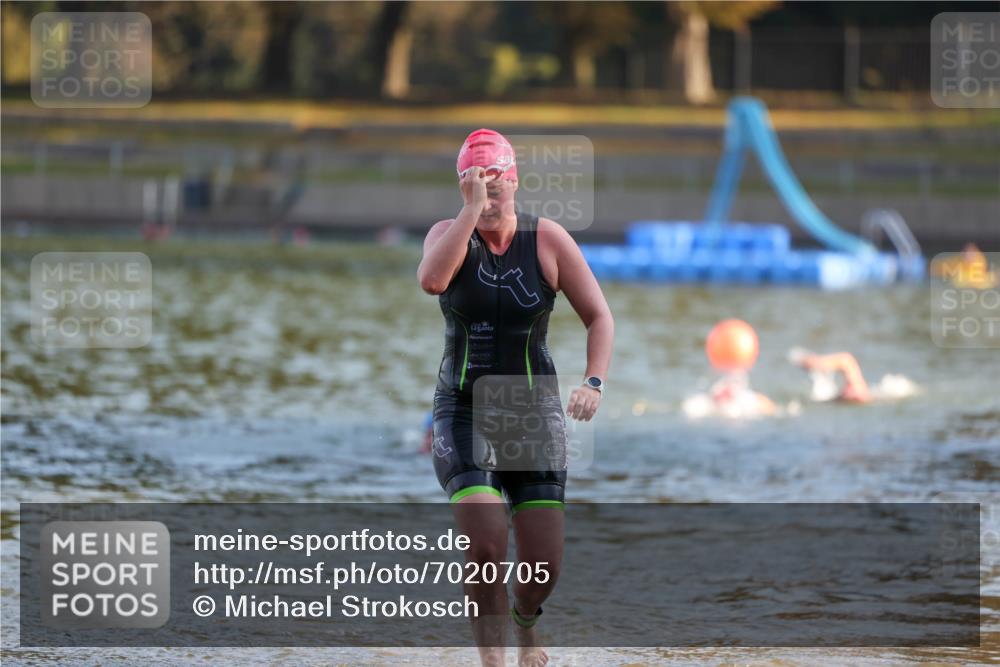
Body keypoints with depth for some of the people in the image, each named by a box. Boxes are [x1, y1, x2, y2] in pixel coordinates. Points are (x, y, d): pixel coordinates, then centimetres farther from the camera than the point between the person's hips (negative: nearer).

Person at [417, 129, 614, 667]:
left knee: (543, 567, -1)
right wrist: (471, 210, -27)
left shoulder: (548, 240, -3)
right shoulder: (449, 234, -3)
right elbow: (431, 280, -26)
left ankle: (525, 621, 35)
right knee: (486, 547, -23)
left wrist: (593, 382, -16)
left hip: (534, 410, 1)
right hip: (463, 410, -1)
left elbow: (599, 317, 0)